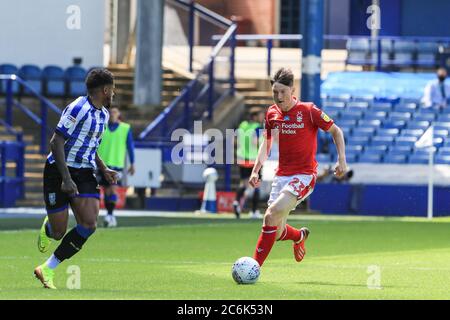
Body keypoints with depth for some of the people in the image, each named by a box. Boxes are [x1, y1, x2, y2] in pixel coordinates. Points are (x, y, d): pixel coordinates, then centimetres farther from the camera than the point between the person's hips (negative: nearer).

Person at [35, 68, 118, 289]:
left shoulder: (103, 114, 13)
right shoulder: (78, 108, -16)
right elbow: (56, 142, -20)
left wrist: (104, 170, 13)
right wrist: (66, 179, -25)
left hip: (84, 174, 7)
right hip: (59, 172, -7)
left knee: (89, 225, -14)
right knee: (59, 233, -4)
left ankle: (47, 270, -3)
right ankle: (48, 227, 37)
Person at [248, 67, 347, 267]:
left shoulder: (308, 111, -10)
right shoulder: (271, 114, 5)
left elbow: (335, 131, 2)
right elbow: (266, 143, 20)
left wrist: (341, 159, -8)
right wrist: (256, 170, 10)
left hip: (304, 175, -6)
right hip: (282, 174, 6)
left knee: (272, 215, -26)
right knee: (276, 232, 3)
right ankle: (299, 236, 40)